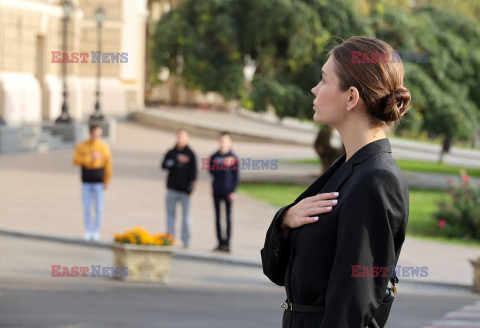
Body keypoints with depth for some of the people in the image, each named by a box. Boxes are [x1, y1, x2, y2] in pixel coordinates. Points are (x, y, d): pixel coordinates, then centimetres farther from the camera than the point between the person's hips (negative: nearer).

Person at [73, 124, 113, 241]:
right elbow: (76, 161, -8)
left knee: (99, 207, -1)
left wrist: (107, 181, -7)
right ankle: (88, 231, 13)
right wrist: (91, 157, -18)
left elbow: (108, 165, -2)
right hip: (86, 182, 1)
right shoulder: (81, 146, 3)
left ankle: (96, 231, 10)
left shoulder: (104, 147, -1)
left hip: (98, 181, -1)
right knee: (87, 207, 3)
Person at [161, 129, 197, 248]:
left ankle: (186, 240, 5)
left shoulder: (190, 154, 2)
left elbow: (193, 172, -1)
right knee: (170, 214, 1)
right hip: (172, 189, 2)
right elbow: (164, 165, -5)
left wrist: (191, 187, -11)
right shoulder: (171, 153, 10)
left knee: (186, 215, -1)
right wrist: (177, 161, -16)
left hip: (184, 189, -2)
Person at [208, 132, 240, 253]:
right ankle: (220, 242, 10)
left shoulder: (233, 158, 1)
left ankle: (227, 243, -1)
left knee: (228, 217, -3)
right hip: (216, 190, 3)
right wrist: (223, 166, -18)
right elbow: (211, 170, -5)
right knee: (217, 217, 5)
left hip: (228, 191, -3)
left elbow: (236, 175, 0)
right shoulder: (214, 156, 8)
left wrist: (233, 191, -7)